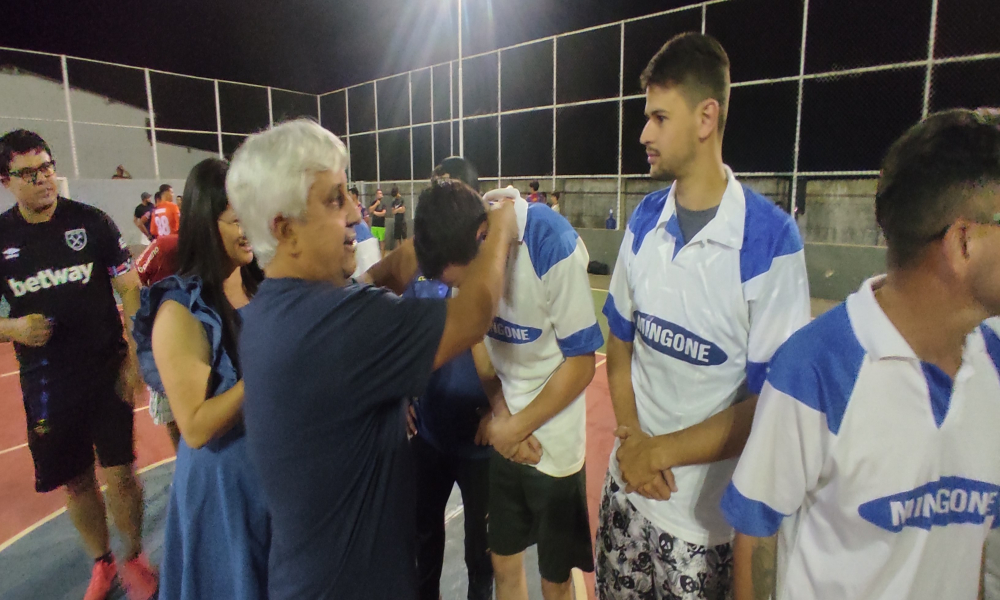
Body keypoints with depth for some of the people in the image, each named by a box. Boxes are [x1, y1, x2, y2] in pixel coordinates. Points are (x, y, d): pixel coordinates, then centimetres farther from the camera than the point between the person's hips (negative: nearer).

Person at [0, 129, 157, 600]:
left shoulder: (91, 222, -3)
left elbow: (130, 291, -3)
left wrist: (134, 357, -11)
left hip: (107, 373, -2)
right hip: (46, 383, 2)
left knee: (119, 475, 0)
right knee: (76, 482, 12)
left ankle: (133, 558, 24)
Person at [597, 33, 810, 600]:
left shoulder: (771, 240, -17)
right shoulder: (644, 220, -1)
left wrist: (660, 451, -11)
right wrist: (632, 437, -6)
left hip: (709, 511, -4)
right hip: (628, 487, 5)